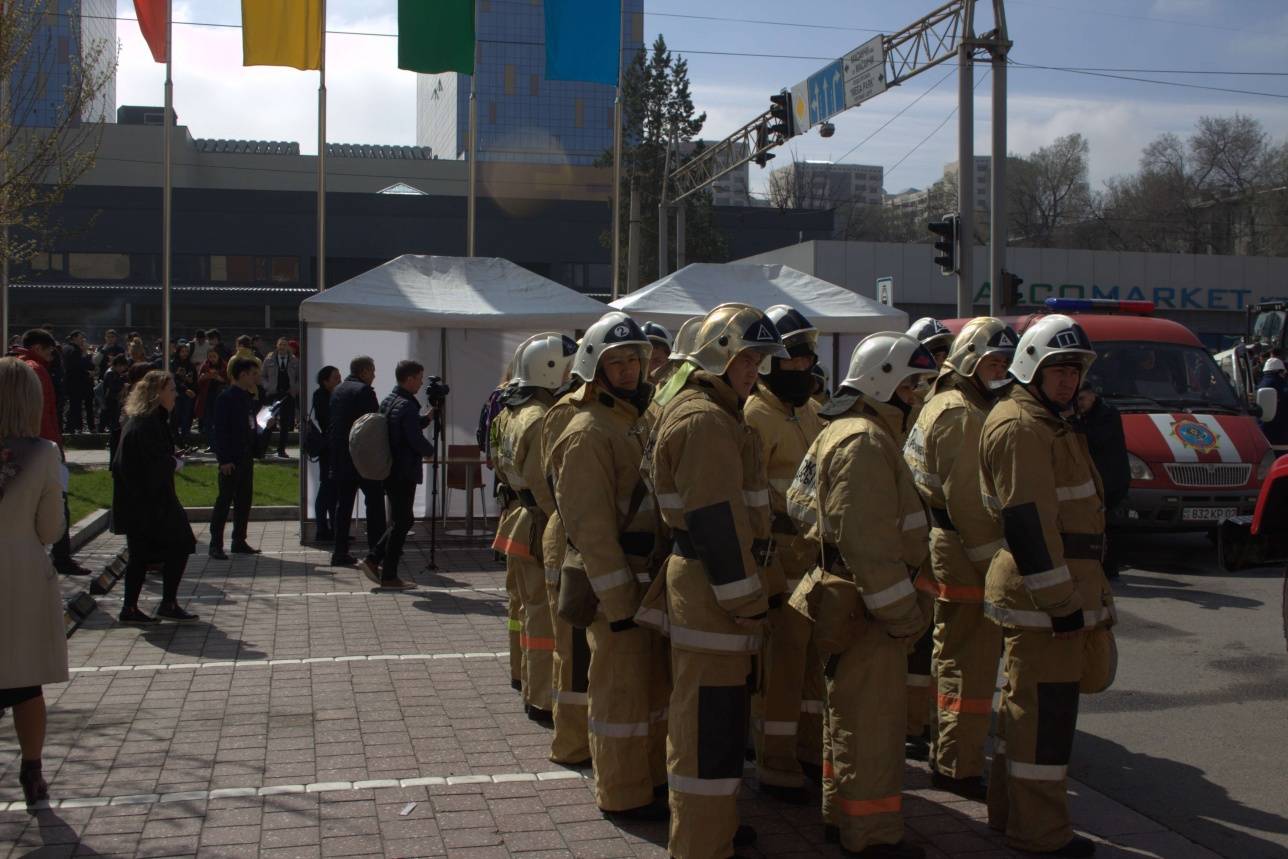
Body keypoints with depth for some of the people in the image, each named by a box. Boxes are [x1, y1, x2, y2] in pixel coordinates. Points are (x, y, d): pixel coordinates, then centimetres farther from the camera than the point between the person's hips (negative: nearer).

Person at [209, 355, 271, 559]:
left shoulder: (249, 398, 15)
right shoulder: (226, 398, -11)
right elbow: (220, 430, -16)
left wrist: (267, 427, 2)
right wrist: (224, 459, -20)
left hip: (246, 457, 8)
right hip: (231, 460, -8)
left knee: (244, 500, 11)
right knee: (224, 500, -5)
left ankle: (239, 542, 19)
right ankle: (216, 545, 0)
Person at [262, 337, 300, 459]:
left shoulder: (295, 361, 5)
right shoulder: (269, 360, 5)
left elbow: (300, 378, 11)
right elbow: (263, 376, 10)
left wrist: (295, 389, -3)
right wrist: (268, 387, -4)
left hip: (289, 395, 1)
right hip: (273, 394, -1)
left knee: (285, 424, 2)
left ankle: (281, 449, 10)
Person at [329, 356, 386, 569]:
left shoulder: (337, 390, 12)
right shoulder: (364, 391, -11)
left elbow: (333, 423, 16)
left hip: (339, 457, 7)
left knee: (343, 503, 9)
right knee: (374, 501, 0)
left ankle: (340, 552, 8)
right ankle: (375, 550, -2)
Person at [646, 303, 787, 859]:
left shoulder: (715, 414, 18)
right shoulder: (705, 420, -17)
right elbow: (717, 520, -22)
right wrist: (747, 598, -19)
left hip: (704, 580, 11)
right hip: (711, 588, -11)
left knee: (713, 711, 20)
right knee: (709, 716, -4)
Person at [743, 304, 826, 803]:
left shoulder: (809, 411, 14)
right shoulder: (755, 416, -14)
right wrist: (765, 572, -19)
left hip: (819, 554, 9)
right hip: (781, 557, -9)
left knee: (817, 654, 16)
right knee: (781, 662, -2)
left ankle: (811, 745, 31)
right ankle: (775, 766, 9)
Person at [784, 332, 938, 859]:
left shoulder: (837, 432, 15)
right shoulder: (865, 442, -20)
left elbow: (799, 502, 20)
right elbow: (869, 539, -25)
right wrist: (903, 613, -22)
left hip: (848, 597, 11)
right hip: (868, 605, -11)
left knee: (849, 713, 20)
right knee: (873, 720, -1)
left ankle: (840, 815, 33)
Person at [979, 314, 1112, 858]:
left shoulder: (1050, 423, 20)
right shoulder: (1019, 427, -15)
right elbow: (1028, 522, -23)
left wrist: (1088, 594, 27)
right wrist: (1059, 599, -23)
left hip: (1059, 590, 11)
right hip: (1042, 595, -11)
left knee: (1027, 701, 18)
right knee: (1045, 708, -5)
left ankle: (1009, 811, 29)